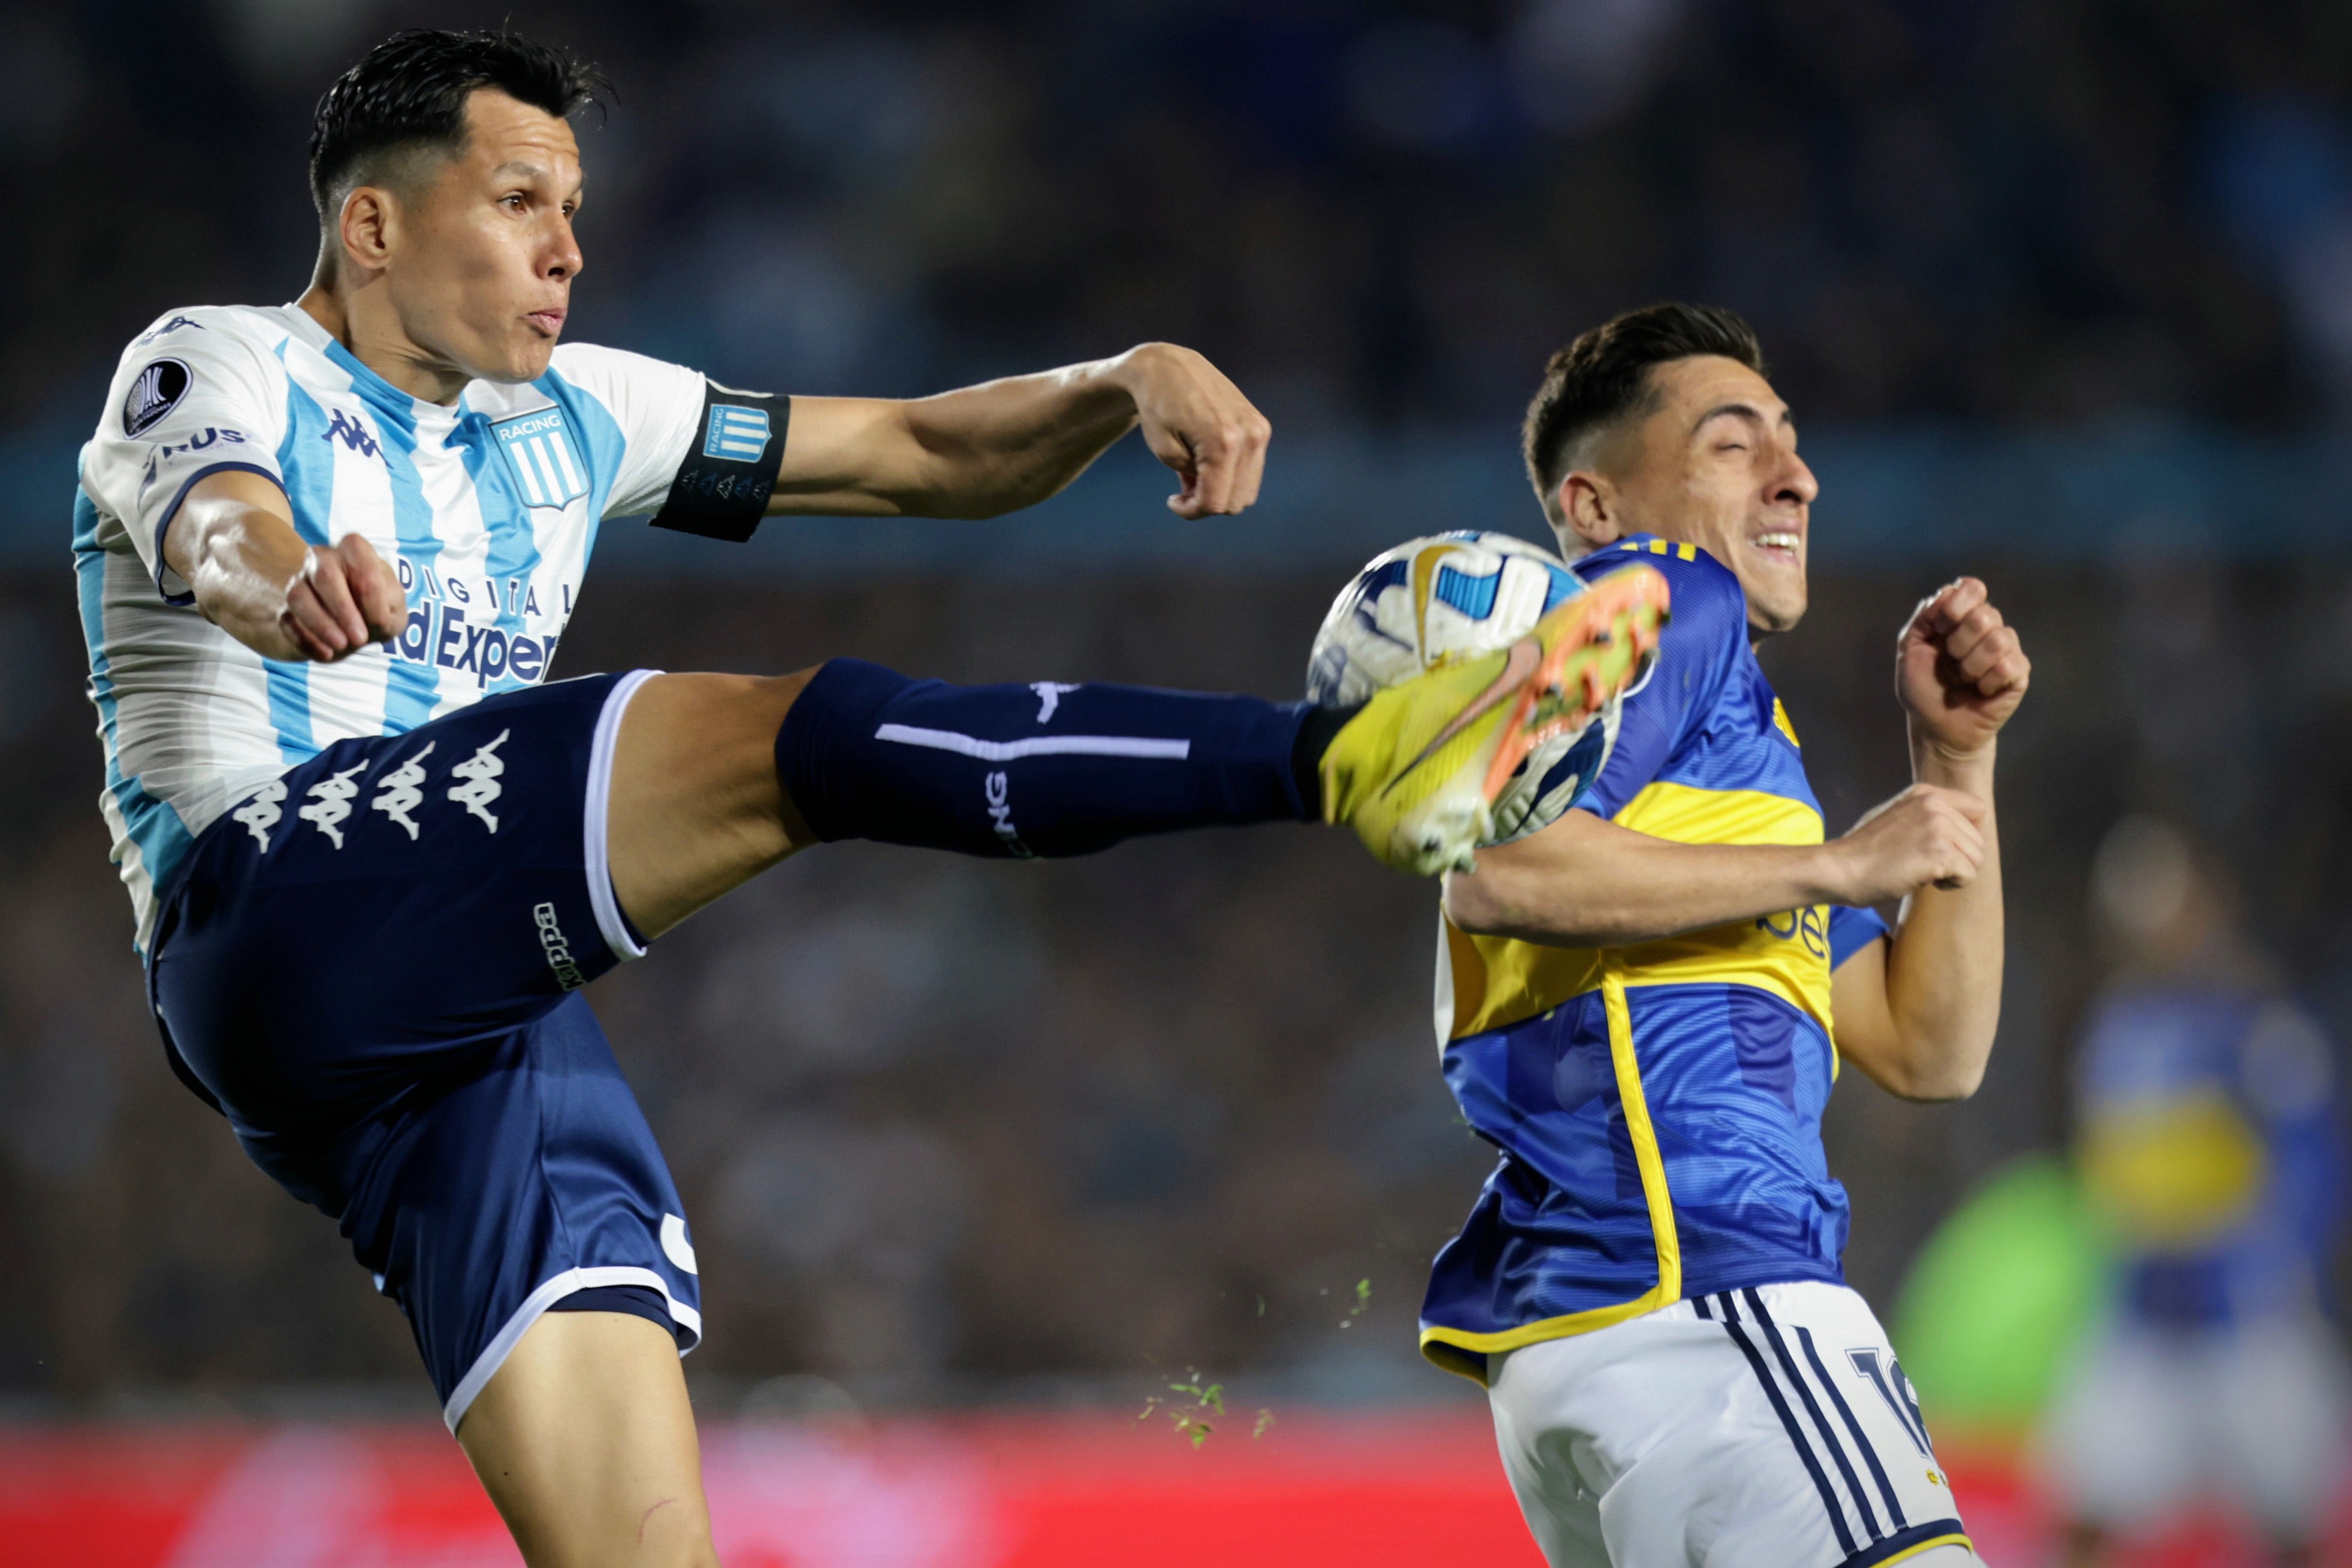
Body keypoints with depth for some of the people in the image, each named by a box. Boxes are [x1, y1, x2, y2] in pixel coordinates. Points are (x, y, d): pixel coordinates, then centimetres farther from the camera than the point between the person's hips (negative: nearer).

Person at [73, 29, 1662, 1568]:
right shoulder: (217, 368, 3)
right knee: (792, 741, -22)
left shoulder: (562, 419, 23)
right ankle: (1350, 759, -30)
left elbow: (922, 454, 23)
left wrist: (1123, 385, 2)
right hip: (267, 921, -7)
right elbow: (218, 536, -22)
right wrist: (290, 587, -47)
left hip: (472, 1024, 7)